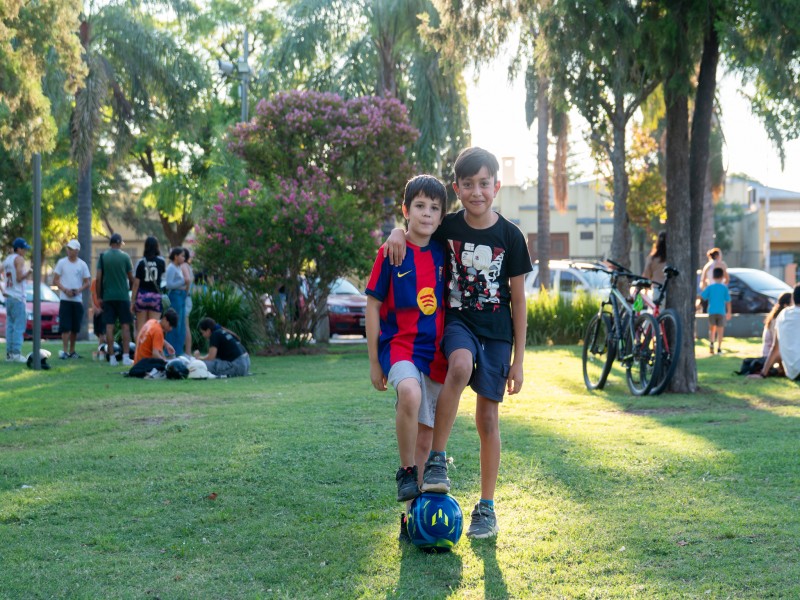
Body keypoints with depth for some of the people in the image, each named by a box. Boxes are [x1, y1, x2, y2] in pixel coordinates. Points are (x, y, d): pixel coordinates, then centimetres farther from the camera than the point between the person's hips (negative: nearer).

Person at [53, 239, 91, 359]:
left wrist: (79, 290, -11)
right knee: (65, 327, -10)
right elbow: (55, 280, 2)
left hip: (78, 299, 2)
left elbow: (87, 282, 8)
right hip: (65, 299, -2)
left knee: (75, 328, 6)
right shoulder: (61, 263, 3)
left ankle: (72, 351, 16)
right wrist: (65, 290, -13)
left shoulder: (82, 265, 7)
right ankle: (64, 350, -11)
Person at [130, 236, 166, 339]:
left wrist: (132, 301, 2)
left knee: (140, 329, 4)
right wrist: (159, 254, 19)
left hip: (142, 296, -1)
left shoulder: (141, 262, -4)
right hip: (156, 296, 1)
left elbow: (136, 284, -4)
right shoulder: (161, 261, -1)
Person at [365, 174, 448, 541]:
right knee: (410, 394, -36)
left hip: (436, 353, 4)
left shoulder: (443, 253, 6)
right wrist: (374, 362, -1)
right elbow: (373, 307, 0)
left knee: (425, 436, 8)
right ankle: (405, 472, -15)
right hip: (399, 345, -4)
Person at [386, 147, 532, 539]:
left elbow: (518, 299, 0)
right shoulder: (447, 228, -1)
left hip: (497, 332, 0)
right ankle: (436, 460, -22)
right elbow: (416, 224, 19)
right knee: (460, 365, -35)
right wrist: (398, 232, -9)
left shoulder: (509, 236, -4)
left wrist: (518, 359, 0)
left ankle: (486, 508, 14)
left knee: (488, 417, 2)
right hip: (457, 321, 0)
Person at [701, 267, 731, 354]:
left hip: (712, 311, 1)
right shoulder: (724, 288, 0)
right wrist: (729, 312, 11)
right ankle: (719, 349, 3)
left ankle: (711, 342, -8)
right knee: (720, 330, 6)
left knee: (712, 328, 15)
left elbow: (702, 296, -8)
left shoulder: (710, 287, 0)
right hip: (721, 312, -1)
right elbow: (728, 301, 2)